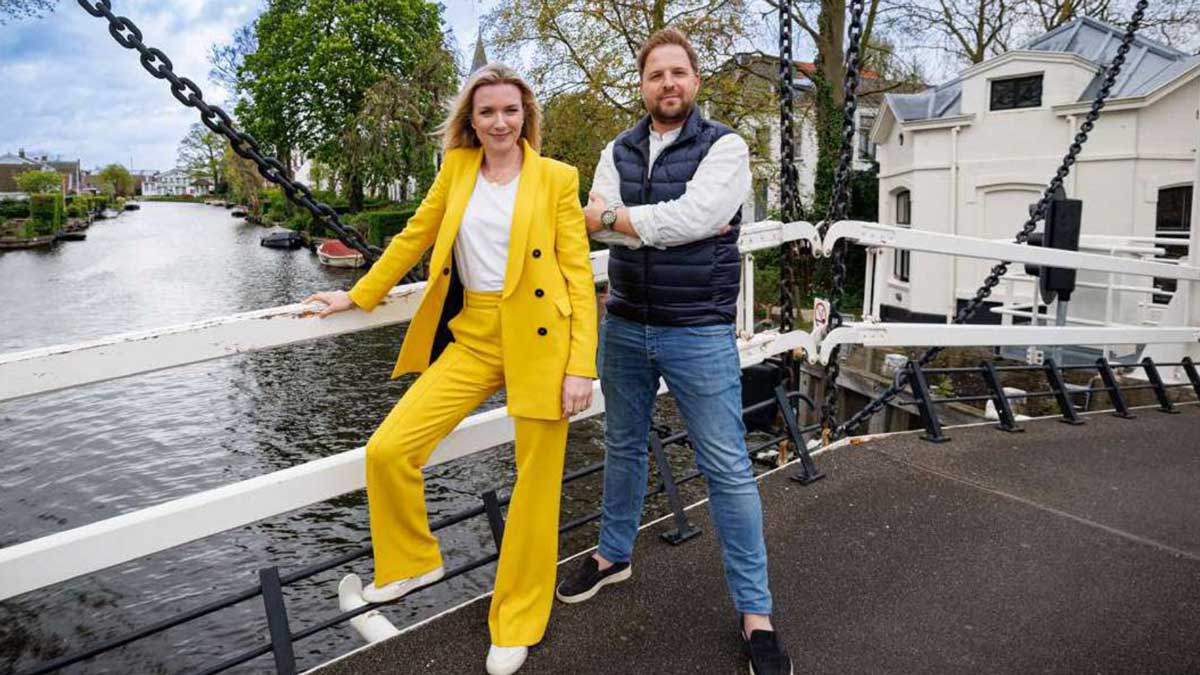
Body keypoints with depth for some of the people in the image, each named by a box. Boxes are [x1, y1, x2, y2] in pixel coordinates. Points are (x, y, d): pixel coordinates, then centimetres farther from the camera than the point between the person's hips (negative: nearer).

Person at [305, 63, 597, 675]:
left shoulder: (556, 178, 0)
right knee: (387, 450, -4)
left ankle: (517, 623, 23)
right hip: (470, 337, 4)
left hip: (538, 342, -3)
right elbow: (415, 235, 20)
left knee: (535, 484, 3)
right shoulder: (456, 168, 10)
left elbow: (579, 274, -4)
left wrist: (580, 366, -11)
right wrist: (359, 295, 22)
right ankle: (413, 562, 24)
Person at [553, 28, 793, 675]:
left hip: (699, 334, -4)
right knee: (623, 446, 19)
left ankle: (755, 612, 12)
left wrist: (617, 216, -11)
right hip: (624, 326, 5)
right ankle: (614, 554, 41)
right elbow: (597, 222, -8)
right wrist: (666, 222, -17)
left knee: (729, 470, -1)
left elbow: (691, 216, -21)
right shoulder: (618, 152, 8)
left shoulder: (724, 146, -6)